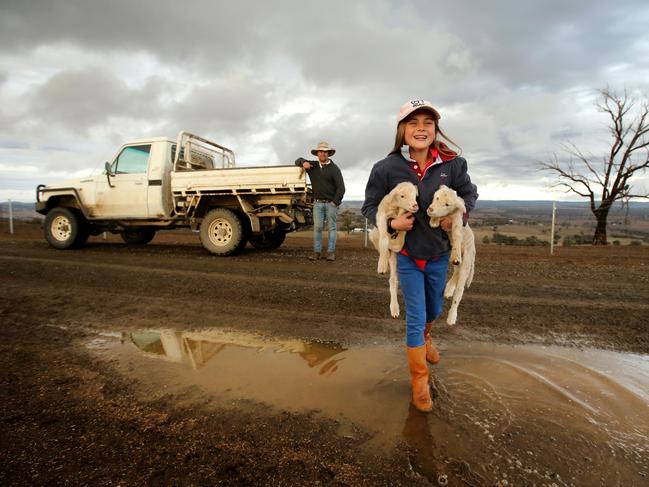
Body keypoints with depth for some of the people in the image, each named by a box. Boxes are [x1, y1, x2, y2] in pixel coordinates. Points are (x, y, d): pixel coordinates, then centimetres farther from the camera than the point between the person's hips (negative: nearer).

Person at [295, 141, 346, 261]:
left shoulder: (334, 168, 0)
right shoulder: (312, 166, 11)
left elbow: (341, 187, -4)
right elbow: (298, 161, 23)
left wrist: (335, 202, -11)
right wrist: (303, 162, -1)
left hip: (331, 203, -2)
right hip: (318, 203, 3)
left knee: (331, 227, 1)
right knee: (317, 227, -1)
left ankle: (331, 252, 4)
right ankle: (317, 251, 2)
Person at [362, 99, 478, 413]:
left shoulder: (452, 164, -9)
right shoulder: (387, 168, -15)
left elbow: (469, 193, 7)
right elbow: (369, 206, -5)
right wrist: (391, 223, -23)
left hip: (439, 254, 4)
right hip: (407, 255, -3)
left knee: (434, 309, 24)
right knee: (416, 316, 2)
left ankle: (422, 337, 59)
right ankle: (419, 380, 23)